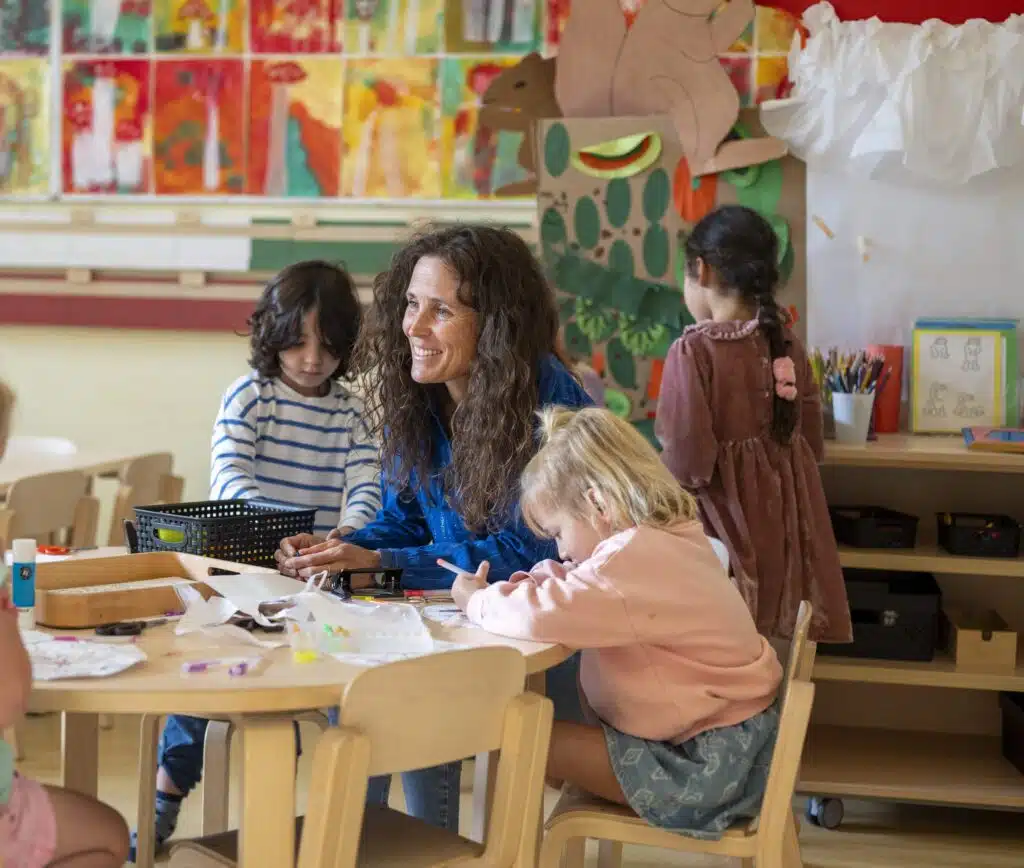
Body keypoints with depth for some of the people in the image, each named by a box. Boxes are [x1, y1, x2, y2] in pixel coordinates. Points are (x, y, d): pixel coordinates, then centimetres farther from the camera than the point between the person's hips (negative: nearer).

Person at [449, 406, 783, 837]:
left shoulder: (634, 559, -24)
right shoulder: (669, 537, 8)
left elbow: (540, 615, -32)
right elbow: (575, 586, 25)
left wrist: (476, 600, -11)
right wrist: (523, 585, 5)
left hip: (705, 761, -10)